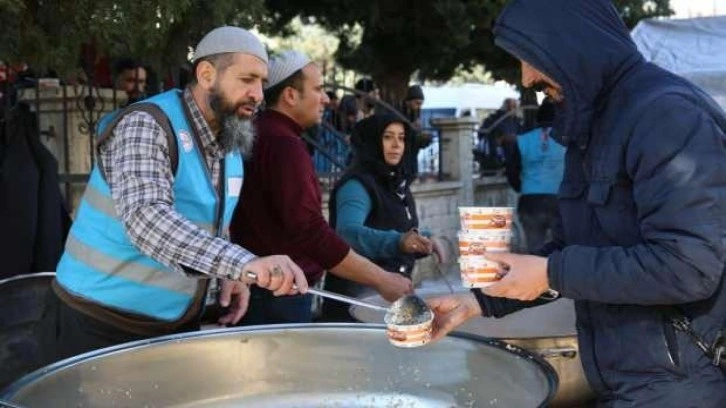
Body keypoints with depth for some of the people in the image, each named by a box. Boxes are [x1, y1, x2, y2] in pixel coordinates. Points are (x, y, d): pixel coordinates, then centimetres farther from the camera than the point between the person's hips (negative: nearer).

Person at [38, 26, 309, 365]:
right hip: (101, 324, -8)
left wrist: (231, 275, -3)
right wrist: (243, 263, -49)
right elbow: (146, 218, -37)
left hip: (177, 324, 8)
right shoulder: (146, 126, -20)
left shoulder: (231, 146, 6)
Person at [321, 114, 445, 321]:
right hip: (358, 295, -8)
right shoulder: (357, 185, -14)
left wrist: (424, 244, 1)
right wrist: (397, 242, -47)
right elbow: (347, 232, -33)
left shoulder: (398, 183, 12)